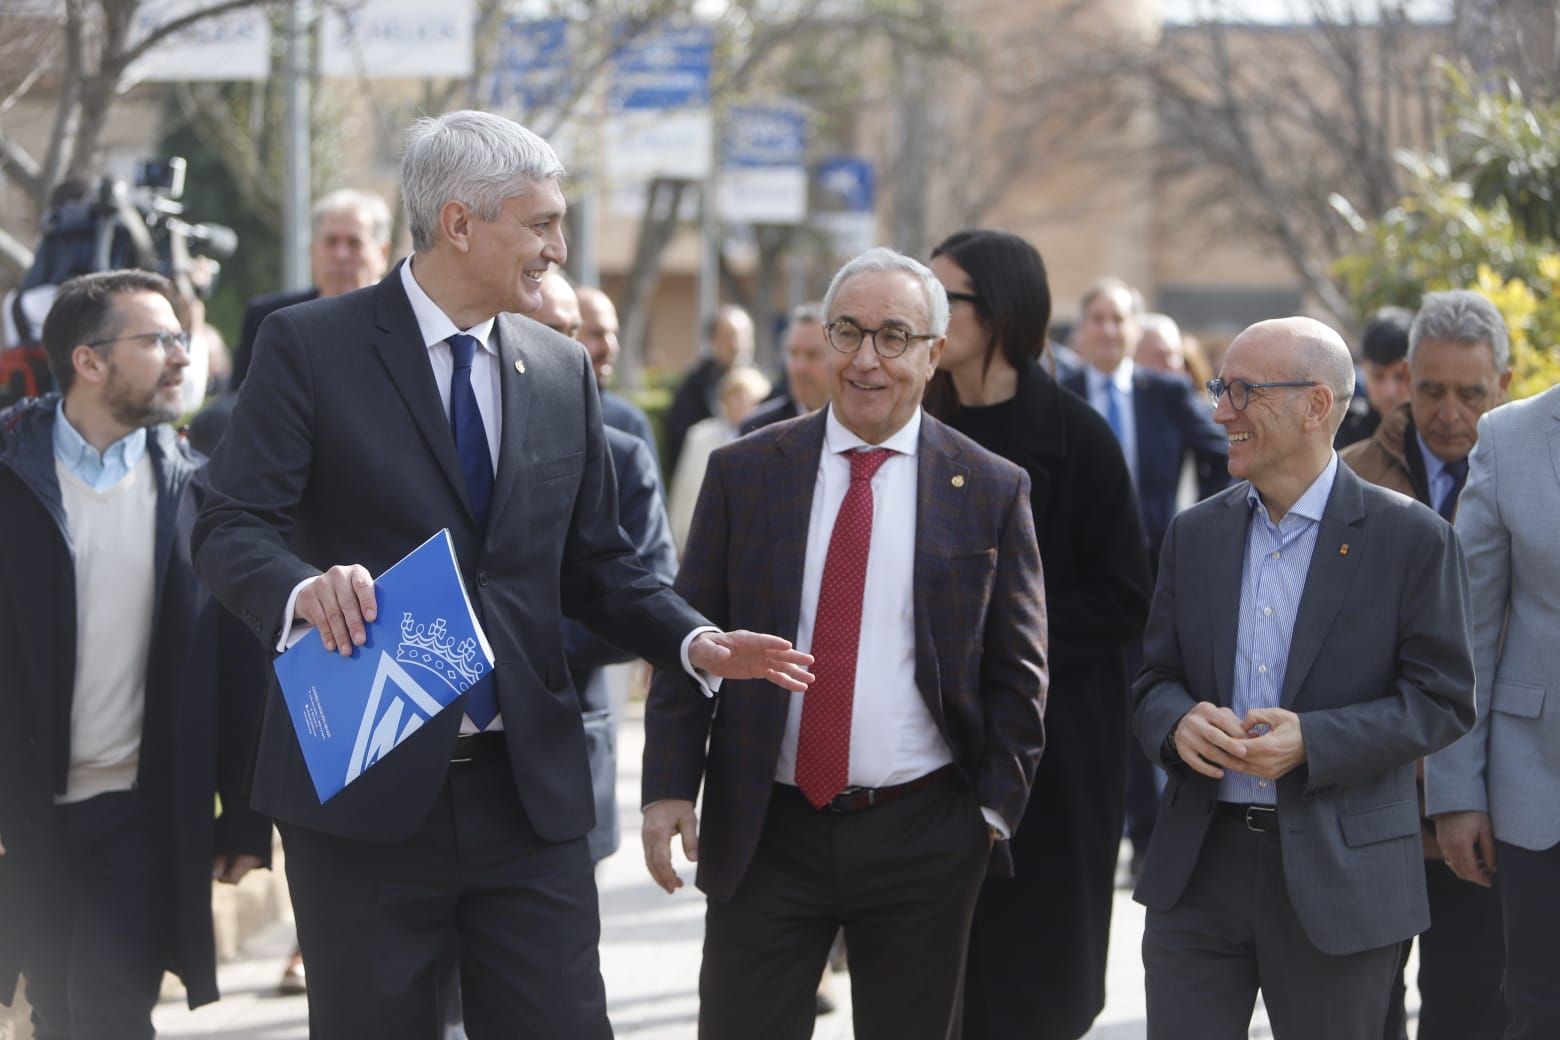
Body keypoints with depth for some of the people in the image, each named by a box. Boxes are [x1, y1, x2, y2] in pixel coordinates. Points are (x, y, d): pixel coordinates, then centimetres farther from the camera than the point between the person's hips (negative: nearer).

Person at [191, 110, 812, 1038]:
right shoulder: (309, 349, -3)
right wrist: (303, 589, -32)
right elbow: (233, 530, -10)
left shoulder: (564, 372, 13)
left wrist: (698, 642, -2)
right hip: (366, 790, -4)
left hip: (530, 789, 4)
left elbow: (594, 562, 16)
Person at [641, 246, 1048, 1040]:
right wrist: (669, 788, -3)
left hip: (923, 835, 0)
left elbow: (1017, 671, 4)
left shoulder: (991, 491, 1)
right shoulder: (743, 473, 3)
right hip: (765, 830, 0)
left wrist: (994, 809, -3)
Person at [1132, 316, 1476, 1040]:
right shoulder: (1195, 534, 10)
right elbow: (1155, 679, 13)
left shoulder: (1410, 539, -4)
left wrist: (1313, 742, -19)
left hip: (1339, 877, -3)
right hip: (1199, 870, 4)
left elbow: (1443, 699, -6)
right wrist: (1177, 723, -12)